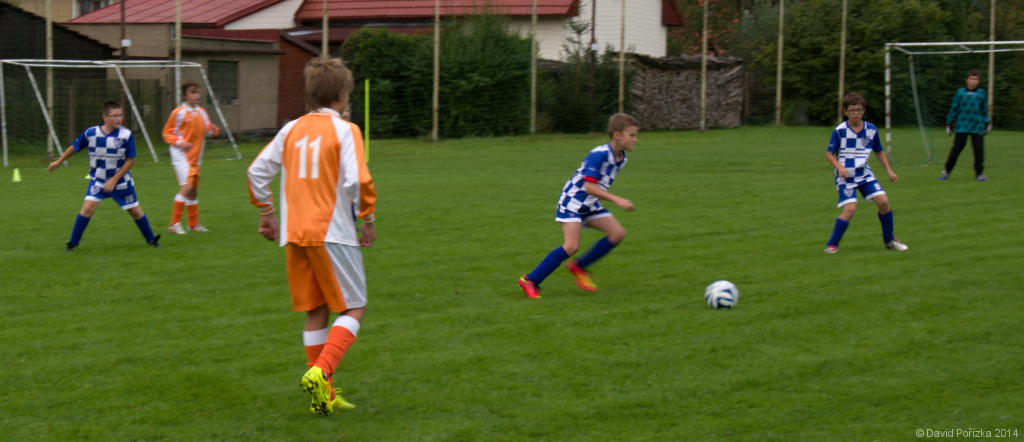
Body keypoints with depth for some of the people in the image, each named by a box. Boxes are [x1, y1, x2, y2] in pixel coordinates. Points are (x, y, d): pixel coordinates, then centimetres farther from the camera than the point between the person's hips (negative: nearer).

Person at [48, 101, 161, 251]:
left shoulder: (126, 135, -16)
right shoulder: (91, 133, -12)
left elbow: (130, 160, -10)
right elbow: (74, 147, 5)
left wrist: (114, 180, -14)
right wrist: (58, 162, 15)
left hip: (121, 181, 0)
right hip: (98, 180, 0)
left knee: (135, 210, 7)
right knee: (88, 207, -15)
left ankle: (151, 239, 26)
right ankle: (73, 242, -3)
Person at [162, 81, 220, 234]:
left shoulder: (202, 113, 11)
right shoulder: (178, 113, -7)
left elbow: (207, 129, 17)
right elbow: (167, 132, -3)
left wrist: (214, 130, -7)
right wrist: (179, 142, -20)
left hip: (195, 157, 7)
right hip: (181, 156, -7)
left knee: (194, 190, 12)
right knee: (187, 187, -19)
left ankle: (193, 224, 22)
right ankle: (175, 223, -14)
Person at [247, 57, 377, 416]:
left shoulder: (292, 130, 10)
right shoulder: (344, 131, -7)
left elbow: (257, 171, 10)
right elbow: (357, 181, -17)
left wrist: (266, 212, 21)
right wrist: (368, 219, -4)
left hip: (294, 235, 6)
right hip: (332, 233, -6)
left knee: (315, 312, 14)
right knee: (354, 308, 3)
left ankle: (323, 394, 15)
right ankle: (321, 372, -18)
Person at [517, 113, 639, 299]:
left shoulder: (620, 158, 5)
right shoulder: (599, 154, -23)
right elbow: (589, 186, -29)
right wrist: (617, 200, -33)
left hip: (591, 205, 8)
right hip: (573, 201, -8)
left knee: (618, 233, -6)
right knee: (571, 246, -20)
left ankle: (579, 267, 7)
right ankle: (530, 280, -9)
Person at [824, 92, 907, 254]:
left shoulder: (871, 130, 1)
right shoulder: (839, 131, -11)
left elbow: (879, 151, 15)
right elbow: (829, 153, -7)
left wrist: (889, 170, 9)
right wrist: (840, 167, -23)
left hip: (865, 174, 4)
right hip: (846, 177, -4)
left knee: (883, 201, -7)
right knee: (850, 208, -19)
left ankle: (889, 240, 13)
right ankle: (832, 245, -6)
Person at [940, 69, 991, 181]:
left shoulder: (982, 94, 8)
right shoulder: (960, 93, 3)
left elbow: (985, 111, 17)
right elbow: (954, 109, 9)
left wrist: (987, 123, 11)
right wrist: (949, 123, 7)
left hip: (977, 127, 1)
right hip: (962, 127, -1)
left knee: (979, 149, -3)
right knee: (956, 149, 0)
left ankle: (979, 173, 8)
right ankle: (947, 171, 15)